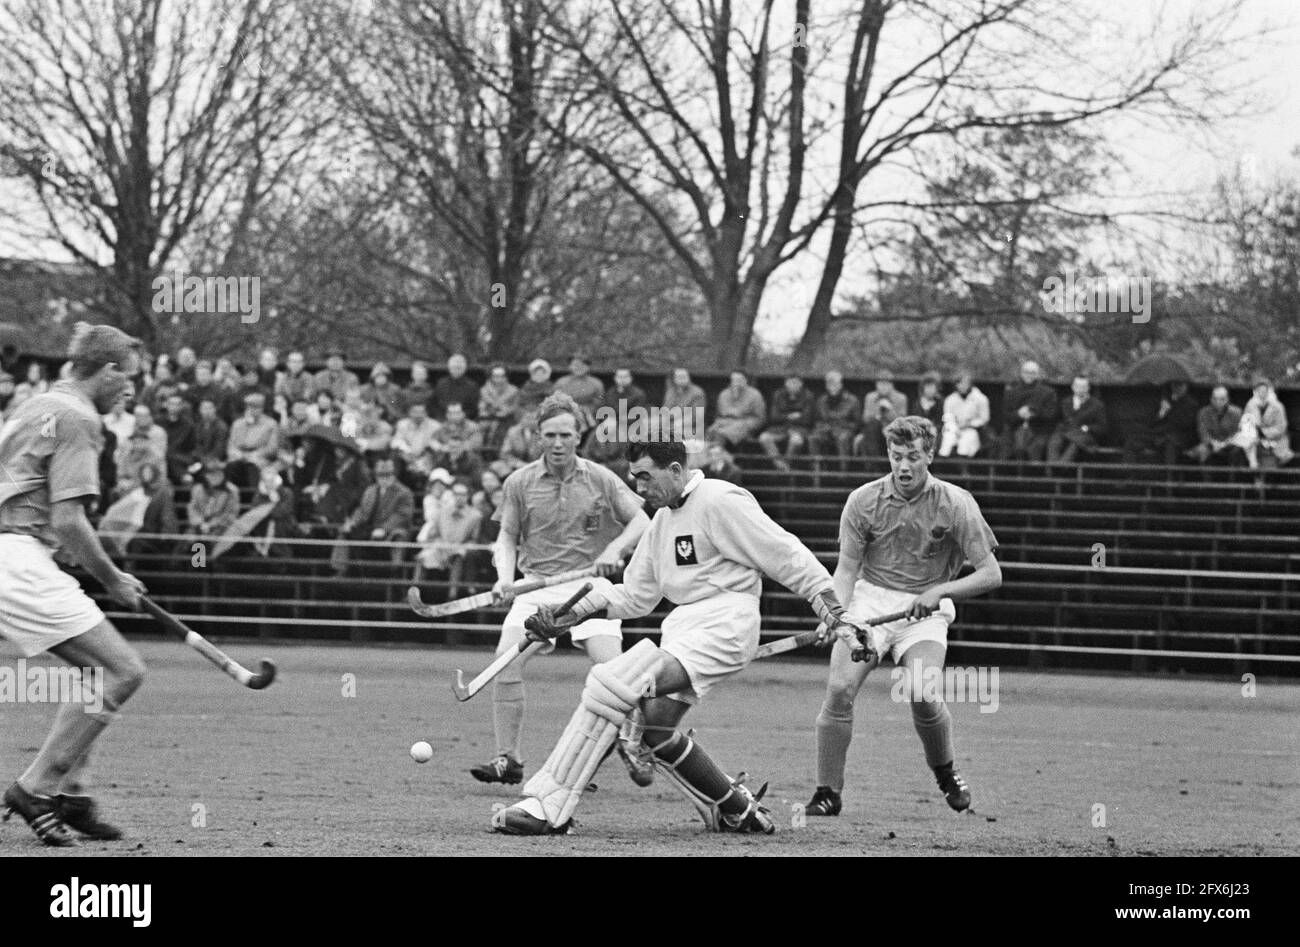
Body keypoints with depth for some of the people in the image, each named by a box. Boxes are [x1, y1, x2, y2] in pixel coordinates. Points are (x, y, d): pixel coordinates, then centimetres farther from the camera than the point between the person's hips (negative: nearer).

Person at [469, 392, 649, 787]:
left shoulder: (600, 479, 1)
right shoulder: (520, 482, 3)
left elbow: (642, 520, 2)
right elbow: (507, 536, 9)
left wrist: (616, 548, -16)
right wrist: (505, 576, -9)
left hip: (588, 586, -1)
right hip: (536, 585, 1)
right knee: (506, 661, -18)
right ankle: (508, 759, -9)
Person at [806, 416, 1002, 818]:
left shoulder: (955, 503, -11)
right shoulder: (864, 501, -7)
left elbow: (991, 574, -10)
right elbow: (847, 567, -1)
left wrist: (939, 592, -23)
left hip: (925, 608, -1)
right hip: (871, 598, 1)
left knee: (922, 695, -22)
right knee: (840, 687, -18)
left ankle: (946, 773, 10)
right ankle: (828, 793, -5)